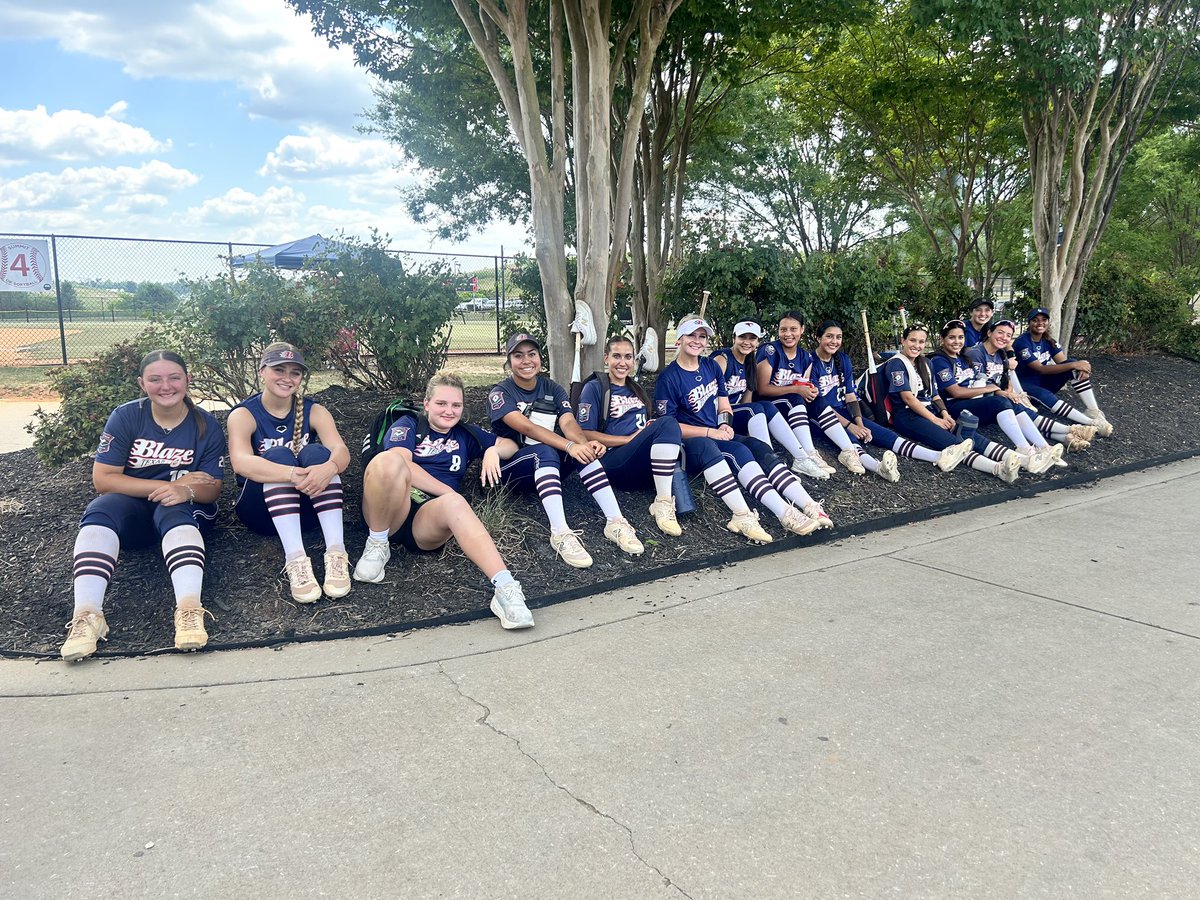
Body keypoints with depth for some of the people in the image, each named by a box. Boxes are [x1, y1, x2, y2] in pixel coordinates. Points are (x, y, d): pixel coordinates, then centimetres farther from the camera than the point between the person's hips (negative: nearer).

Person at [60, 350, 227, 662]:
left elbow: (212, 489, -5)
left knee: (175, 511, -36)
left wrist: (185, 491, -29)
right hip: (133, 510, 1)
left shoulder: (206, 426, -3)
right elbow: (102, 479, -10)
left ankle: (189, 609, -56)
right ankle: (86, 614, -45)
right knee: (99, 511, -31)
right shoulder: (125, 417, -4)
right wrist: (166, 486, -19)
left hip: (187, 510, -1)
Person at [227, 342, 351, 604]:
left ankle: (336, 552, -39)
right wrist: (294, 475, -46)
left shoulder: (314, 411, 0)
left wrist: (329, 468, -44)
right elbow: (241, 462, -29)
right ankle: (295, 559, -44)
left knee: (316, 452, -25)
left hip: (308, 507, 2)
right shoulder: (244, 414, -7)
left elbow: (341, 451, -19)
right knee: (278, 455, -28)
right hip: (261, 510, -2)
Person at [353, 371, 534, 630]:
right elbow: (400, 463, -4)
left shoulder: (465, 434, 27)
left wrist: (492, 450, 6)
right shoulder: (408, 424, 15)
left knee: (454, 504, -37)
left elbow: (511, 446, 29)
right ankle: (377, 545, -17)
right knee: (387, 460, -33)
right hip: (388, 513, -2)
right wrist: (446, 490, -8)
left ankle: (505, 588, -54)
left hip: (428, 522, 2)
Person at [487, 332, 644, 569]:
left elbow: (568, 422, -12)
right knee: (544, 450, -35)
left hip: (552, 464, 4)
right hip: (514, 466, -4)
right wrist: (569, 446, -40)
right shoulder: (500, 394, -7)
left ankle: (615, 522, -35)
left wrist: (584, 444, -37)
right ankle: (560, 534, -50)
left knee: (583, 449, -26)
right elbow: (526, 427, -25)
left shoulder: (553, 389, 7)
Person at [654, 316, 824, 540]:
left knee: (760, 448, -21)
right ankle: (784, 512, -42)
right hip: (689, 444, -6)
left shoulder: (712, 367, 12)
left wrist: (725, 425, -3)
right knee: (740, 452, -31)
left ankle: (808, 506, -33)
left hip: (717, 437, 6)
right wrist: (710, 432, -15)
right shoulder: (668, 378, -7)